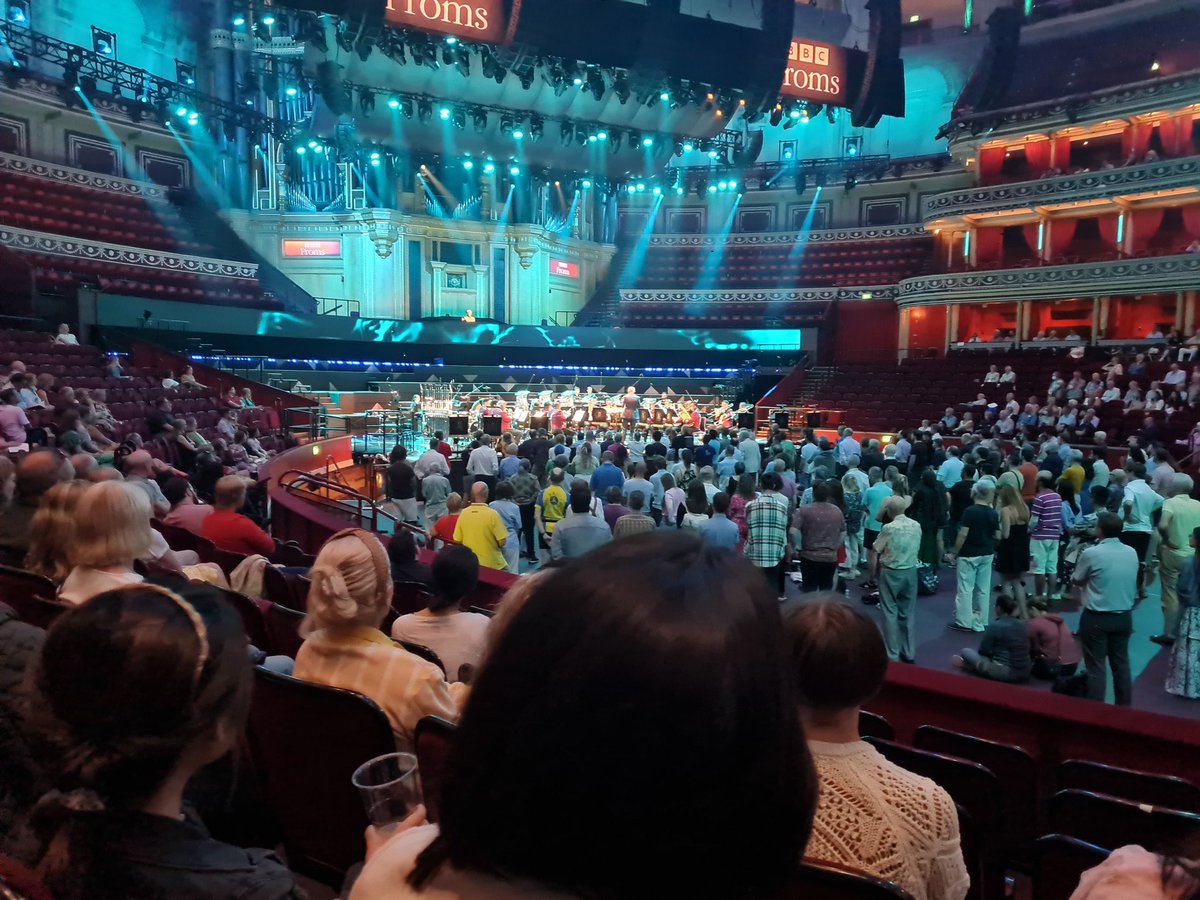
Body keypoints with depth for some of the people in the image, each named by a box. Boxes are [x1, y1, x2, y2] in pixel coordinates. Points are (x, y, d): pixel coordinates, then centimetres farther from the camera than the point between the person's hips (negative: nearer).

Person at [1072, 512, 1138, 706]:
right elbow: (1132, 583, 13)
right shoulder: (1132, 553, 0)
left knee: (1096, 666, 2)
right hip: (1124, 616, 5)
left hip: (1096, 618, -5)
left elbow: (1077, 580, -1)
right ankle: (1124, 707, 25)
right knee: (1121, 663, 15)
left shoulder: (1091, 553, -16)